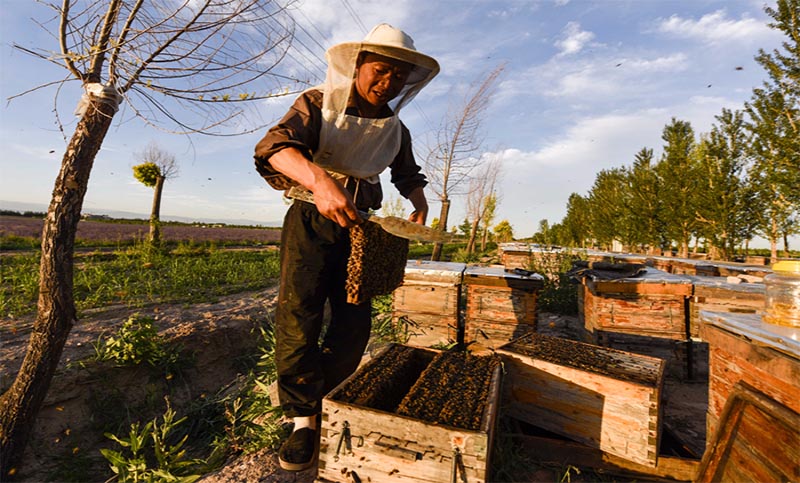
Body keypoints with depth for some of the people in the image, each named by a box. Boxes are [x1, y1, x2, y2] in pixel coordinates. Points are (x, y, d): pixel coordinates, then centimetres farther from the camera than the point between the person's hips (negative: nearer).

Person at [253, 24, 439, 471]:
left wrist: (420, 203, 1)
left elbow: (408, 174, 25)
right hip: (313, 217, -3)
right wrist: (320, 180, -42)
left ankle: (328, 408, 18)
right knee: (298, 312, -18)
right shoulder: (319, 103, -3)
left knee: (355, 323, -2)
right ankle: (304, 417, 0)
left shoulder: (396, 129, 12)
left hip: (361, 224, 4)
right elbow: (274, 145, -20)